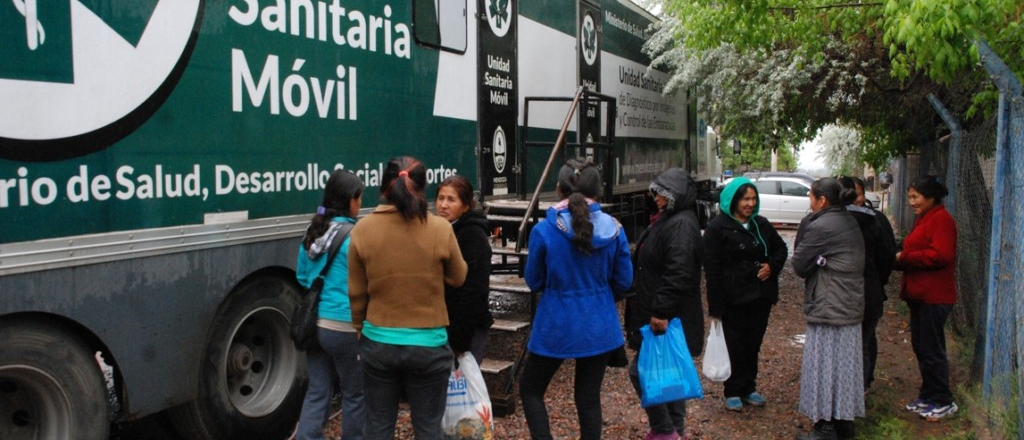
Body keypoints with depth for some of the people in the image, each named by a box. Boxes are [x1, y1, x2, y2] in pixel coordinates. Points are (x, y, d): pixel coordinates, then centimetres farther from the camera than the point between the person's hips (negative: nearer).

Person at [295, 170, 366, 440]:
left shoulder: (313, 233, 7)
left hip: (315, 323, 7)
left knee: (317, 390, 12)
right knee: (354, 393, 11)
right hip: (344, 326, -7)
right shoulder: (354, 236, -16)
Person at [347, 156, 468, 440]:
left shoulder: (363, 229, -7)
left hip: (379, 343, 2)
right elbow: (458, 278, 4)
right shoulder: (440, 229, -12)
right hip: (428, 345, -1)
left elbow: (356, 292, 0)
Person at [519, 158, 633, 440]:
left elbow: (533, 281, -2)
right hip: (599, 325, 3)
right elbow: (624, 280, 2)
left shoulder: (543, 231, -14)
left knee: (530, 389, 16)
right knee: (589, 397, 14)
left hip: (557, 326, -3)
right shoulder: (614, 229, -6)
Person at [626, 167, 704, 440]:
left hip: (667, 317, -10)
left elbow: (678, 274, -28)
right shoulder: (668, 220, 14)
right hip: (668, 315, 10)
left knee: (641, 371, -7)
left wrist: (661, 312, -28)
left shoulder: (681, 225, -18)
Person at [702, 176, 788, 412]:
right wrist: (716, 306, -16)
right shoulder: (718, 227, -9)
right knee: (735, 346, 2)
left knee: (753, 344, 13)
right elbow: (712, 267, -12)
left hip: (760, 296, 5)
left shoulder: (761, 224, 8)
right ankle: (733, 392, 16)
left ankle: (749, 388, 28)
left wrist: (772, 266, -1)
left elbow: (781, 248, 22)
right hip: (733, 298, -5)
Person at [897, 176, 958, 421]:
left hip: (934, 297, -10)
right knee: (920, 347, 16)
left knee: (931, 350, -3)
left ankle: (943, 403, 9)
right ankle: (928, 396, 27)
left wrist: (903, 257, -17)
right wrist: (901, 259, 2)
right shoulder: (925, 219, 18)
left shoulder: (941, 219, -14)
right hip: (920, 294, 10)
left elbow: (940, 255, -25)